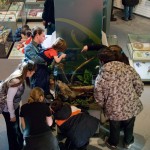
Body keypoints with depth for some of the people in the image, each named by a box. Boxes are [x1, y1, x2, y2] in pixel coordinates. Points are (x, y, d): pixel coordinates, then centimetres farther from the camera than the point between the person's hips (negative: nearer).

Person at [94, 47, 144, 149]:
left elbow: (99, 98, -9)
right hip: (132, 107, 2)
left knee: (115, 128, 29)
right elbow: (140, 86, -8)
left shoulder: (100, 77, -17)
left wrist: (105, 107, 12)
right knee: (129, 126, 31)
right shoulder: (128, 68, -13)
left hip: (114, 111, -1)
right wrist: (134, 99, 10)